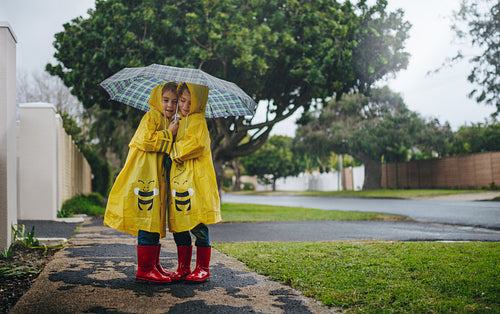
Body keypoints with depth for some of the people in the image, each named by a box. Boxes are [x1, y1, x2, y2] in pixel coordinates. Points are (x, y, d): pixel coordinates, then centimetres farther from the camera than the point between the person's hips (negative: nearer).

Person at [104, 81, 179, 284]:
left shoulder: (169, 121, 22)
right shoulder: (152, 116, -5)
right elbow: (145, 140, -19)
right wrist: (169, 134, -13)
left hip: (158, 178, 9)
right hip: (145, 175, -9)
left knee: (157, 221, 12)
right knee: (148, 221, -10)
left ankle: (154, 265, 20)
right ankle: (145, 270, -6)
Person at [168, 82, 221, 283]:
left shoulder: (198, 121, -3)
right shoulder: (179, 122, 21)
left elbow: (197, 145, -18)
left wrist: (175, 151, -6)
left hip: (196, 181, -8)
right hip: (178, 180, 8)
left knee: (198, 227, -4)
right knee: (178, 226, 9)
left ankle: (203, 268, 6)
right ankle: (183, 268, 18)